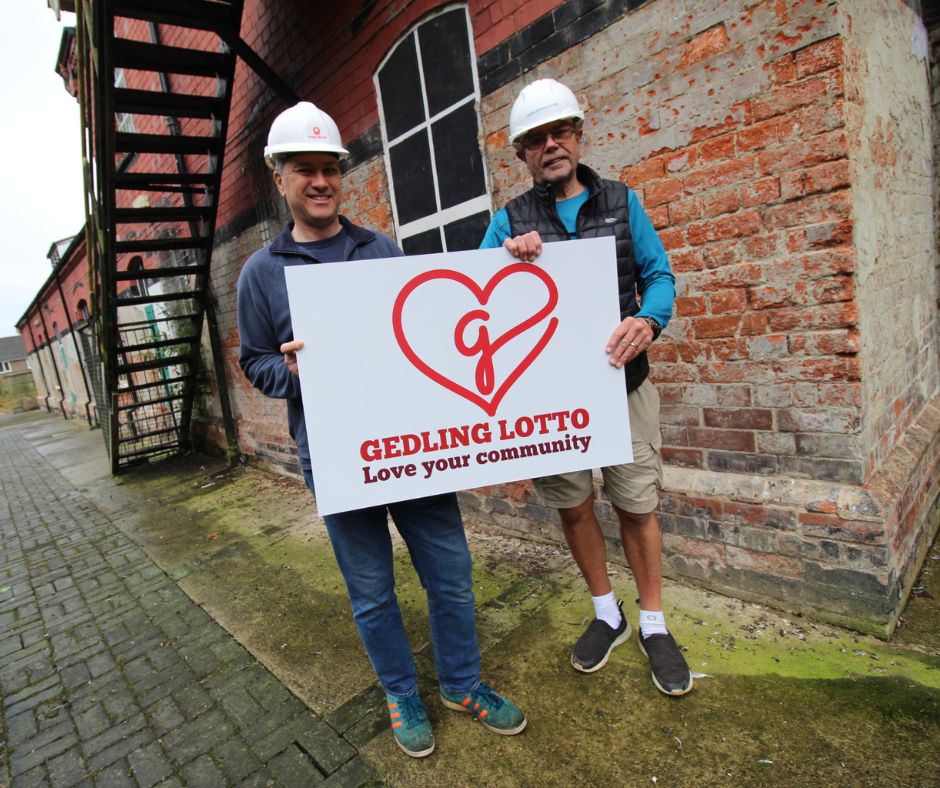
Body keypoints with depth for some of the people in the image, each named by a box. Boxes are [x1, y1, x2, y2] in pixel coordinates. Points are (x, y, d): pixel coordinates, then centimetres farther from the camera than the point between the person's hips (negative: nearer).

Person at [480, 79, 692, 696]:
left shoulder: (621, 202, 6)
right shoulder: (510, 221, 5)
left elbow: (660, 274, 4)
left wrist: (649, 320, -18)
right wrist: (507, 254, -21)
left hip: (622, 383, 0)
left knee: (637, 506, 6)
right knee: (573, 505, 11)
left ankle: (654, 626, 29)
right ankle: (607, 615, 35)